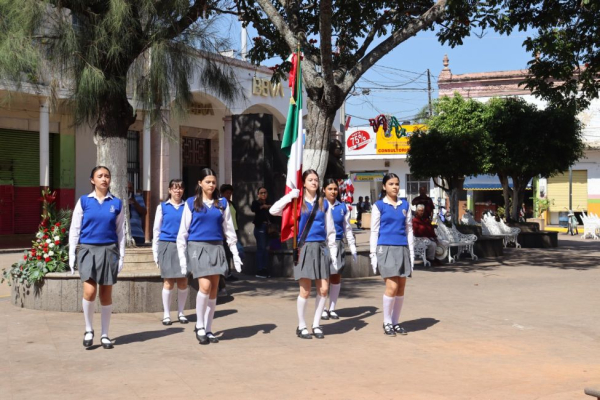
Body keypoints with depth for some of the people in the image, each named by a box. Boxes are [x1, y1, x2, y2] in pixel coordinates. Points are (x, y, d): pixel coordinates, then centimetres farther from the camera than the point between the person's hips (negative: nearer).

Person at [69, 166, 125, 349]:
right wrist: (71, 255, 0)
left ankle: (105, 335, 16)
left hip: (109, 250, 1)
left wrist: (121, 256, 3)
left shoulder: (117, 203, 5)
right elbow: (74, 229, 4)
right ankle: (89, 330, 7)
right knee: (89, 291, -15)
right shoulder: (84, 201, 3)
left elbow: (121, 231, 8)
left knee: (106, 294, 5)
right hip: (88, 249, -1)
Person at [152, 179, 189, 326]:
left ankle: (181, 313, 18)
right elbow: (156, 230, 8)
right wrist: (155, 251, 6)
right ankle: (166, 314, 11)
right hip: (167, 246, -1)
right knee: (169, 281, 1)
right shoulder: (162, 207, 6)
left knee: (183, 281, 4)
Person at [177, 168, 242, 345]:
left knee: (214, 290, 3)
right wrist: (182, 257, -3)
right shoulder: (191, 203, 2)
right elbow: (183, 232, 2)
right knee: (205, 286, -16)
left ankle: (208, 330, 13)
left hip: (216, 248, 3)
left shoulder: (222, 203, 8)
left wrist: (236, 255, 7)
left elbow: (229, 231, 10)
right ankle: (199, 325, 2)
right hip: (197, 247, -3)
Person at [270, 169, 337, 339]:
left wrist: (333, 254, 7)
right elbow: (273, 210, -10)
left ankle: (316, 325, 16)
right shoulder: (298, 203, 3)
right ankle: (301, 326, 13)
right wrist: (291, 195, -12)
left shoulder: (324, 204, 10)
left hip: (321, 248, 3)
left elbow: (330, 231, 11)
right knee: (305, 290, -3)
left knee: (323, 289, 1)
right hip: (304, 248, -3)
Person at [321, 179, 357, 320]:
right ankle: (323, 309, 8)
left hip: (338, 245, 3)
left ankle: (332, 308, 15)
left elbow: (348, 229, 9)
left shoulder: (343, 207, 6)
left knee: (336, 277, 6)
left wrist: (353, 249, 7)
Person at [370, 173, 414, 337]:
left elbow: (409, 229, 14)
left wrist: (411, 252, 9)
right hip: (386, 248, -4)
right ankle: (387, 322, 2)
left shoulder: (405, 205, 11)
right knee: (392, 286, -12)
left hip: (402, 249, 4)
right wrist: (373, 254, -3)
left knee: (401, 287, 5)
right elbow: (374, 231, 2)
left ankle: (395, 322, 16)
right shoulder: (379, 205, 2)